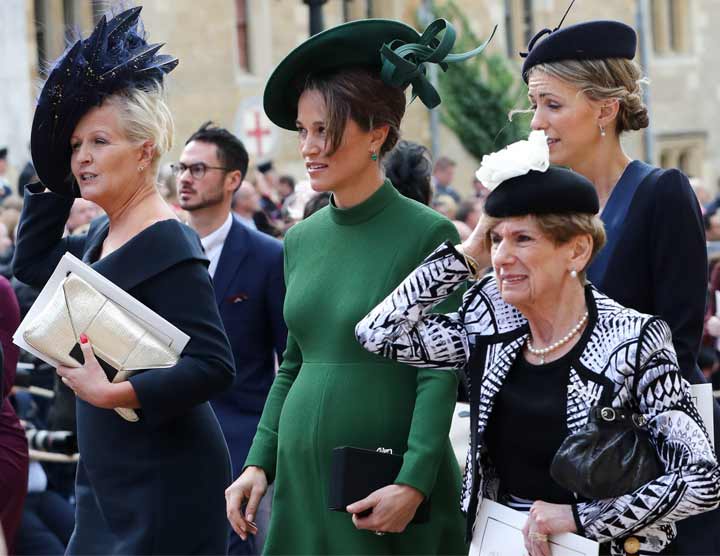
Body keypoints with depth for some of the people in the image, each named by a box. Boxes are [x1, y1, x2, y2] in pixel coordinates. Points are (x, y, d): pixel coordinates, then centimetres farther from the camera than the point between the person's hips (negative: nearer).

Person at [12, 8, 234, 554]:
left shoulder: (167, 245, -17)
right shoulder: (104, 237, 10)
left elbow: (213, 365, -22)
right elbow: (33, 261, 24)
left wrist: (114, 394, -29)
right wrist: (54, 179, 14)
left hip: (163, 481, -9)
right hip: (108, 472, 9)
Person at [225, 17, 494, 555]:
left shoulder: (429, 235, -9)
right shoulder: (301, 239, 9)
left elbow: (438, 374, -13)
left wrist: (413, 484, -19)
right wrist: (260, 463, 8)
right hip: (301, 478, 5)